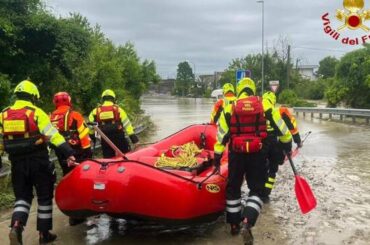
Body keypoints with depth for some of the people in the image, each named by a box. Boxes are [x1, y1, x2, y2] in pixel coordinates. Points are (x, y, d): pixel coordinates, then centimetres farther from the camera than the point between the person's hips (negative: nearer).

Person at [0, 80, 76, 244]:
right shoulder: (36, 112, -8)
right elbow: (53, 135, -15)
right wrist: (68, 153, -18)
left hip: (17, 163, 4)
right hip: (38, 162, -3)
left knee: (22, 197, 16)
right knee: (44, 197, 11)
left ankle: (16, 227, -8)